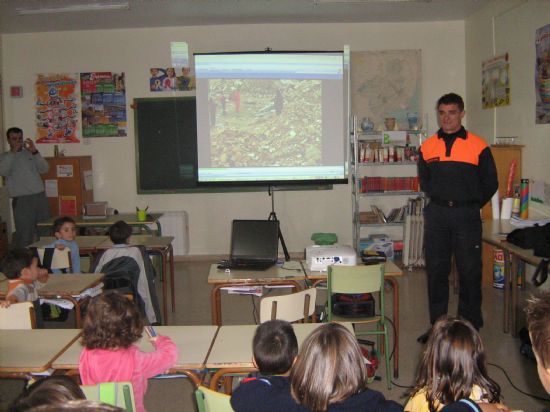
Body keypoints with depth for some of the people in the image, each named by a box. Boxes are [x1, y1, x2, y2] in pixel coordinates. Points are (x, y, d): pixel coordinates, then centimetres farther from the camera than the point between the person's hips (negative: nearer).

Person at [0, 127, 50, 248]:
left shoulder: (30, 153, 14)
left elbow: (44, 169, 3)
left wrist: (35, 152, -7)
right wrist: (13, 152, -13)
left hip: (40, 196, 3)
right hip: (21, 200, -3)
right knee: (24, 236, -8)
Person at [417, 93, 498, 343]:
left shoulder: (478, 146, -2)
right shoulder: (428, 147, 7)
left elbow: (490, 183, 5)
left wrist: (470, 206, 5)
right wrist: (441, 201, 11)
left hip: (466, 217, -3)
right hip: (436, 215, 3)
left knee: (470, 272, 2)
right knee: (435, 271, 7)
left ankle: (470, 326, 14)